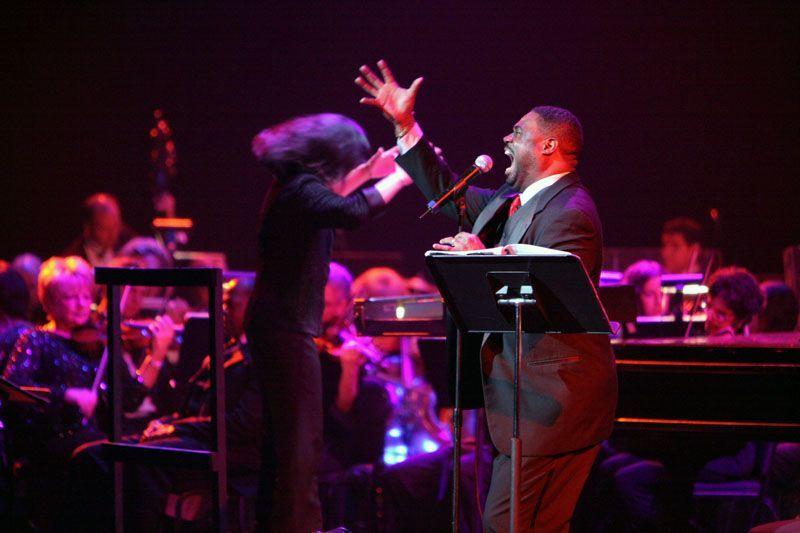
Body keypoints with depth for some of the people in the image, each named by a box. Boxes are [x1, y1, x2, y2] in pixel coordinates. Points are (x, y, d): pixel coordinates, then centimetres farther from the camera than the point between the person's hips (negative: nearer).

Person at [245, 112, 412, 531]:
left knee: (286, 436, 18)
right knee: (301, 438, -8)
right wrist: (396, 179, -25)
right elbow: (352, 212, -36)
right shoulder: (302, 189, -19)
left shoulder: (295, 184, 11)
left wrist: (366, 175, 28)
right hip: (287, 326, -10)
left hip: (274, 324, 10)